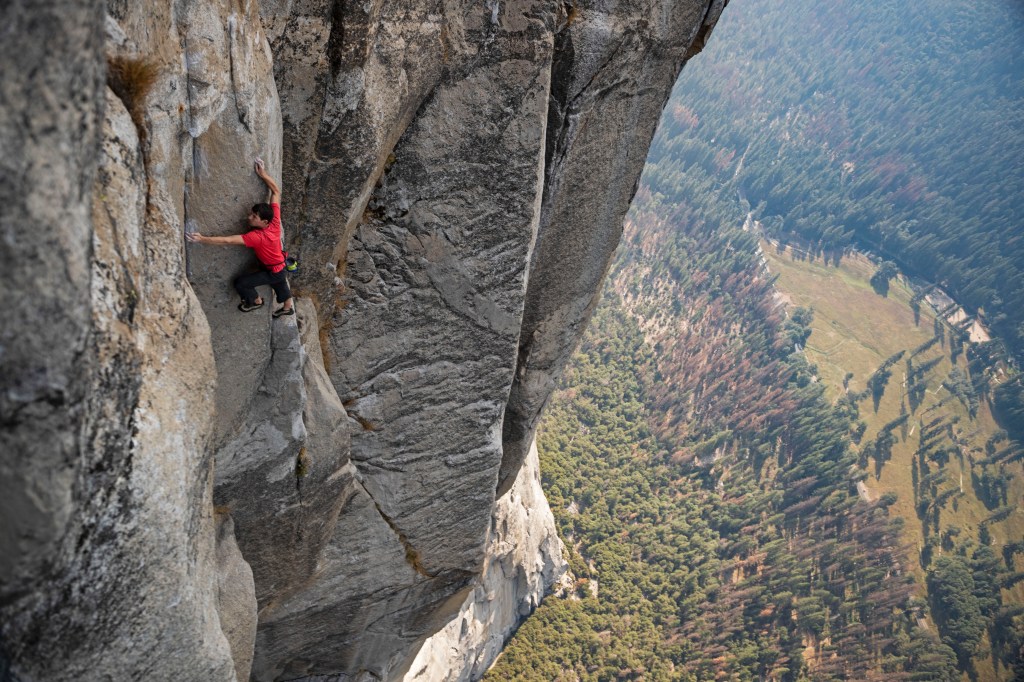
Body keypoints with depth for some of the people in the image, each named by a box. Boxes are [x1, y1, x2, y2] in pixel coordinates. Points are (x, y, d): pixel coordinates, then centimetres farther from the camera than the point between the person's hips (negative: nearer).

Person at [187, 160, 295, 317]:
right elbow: (276, 191, -16)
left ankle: (256, 301, 27)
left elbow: (228, 241, -42)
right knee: (279, 283, 34)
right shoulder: (275, 222, -21)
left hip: (273, 272, -7)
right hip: (282, 267, 8)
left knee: (241, 283, -1)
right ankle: (288, 306, 57)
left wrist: (203, 239, -43)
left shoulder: (257, 237, -37)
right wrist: (263, 174, -20)